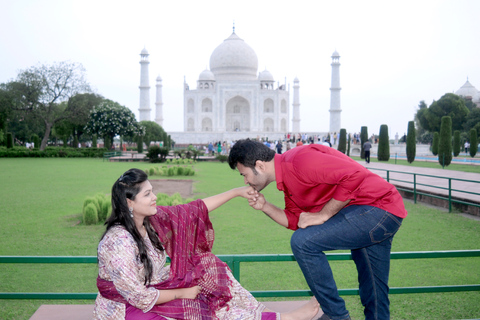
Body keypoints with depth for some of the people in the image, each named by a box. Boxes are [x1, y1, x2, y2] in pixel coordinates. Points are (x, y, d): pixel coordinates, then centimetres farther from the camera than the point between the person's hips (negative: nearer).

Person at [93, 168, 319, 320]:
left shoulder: (150, 219, -8)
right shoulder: (118, 242, -30)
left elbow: (194, 210, -3)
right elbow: (140, 297, -26)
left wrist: (236, 192, -4)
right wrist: (182, 293, -13)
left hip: (153, 292, 8)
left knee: (208, 275, -7)